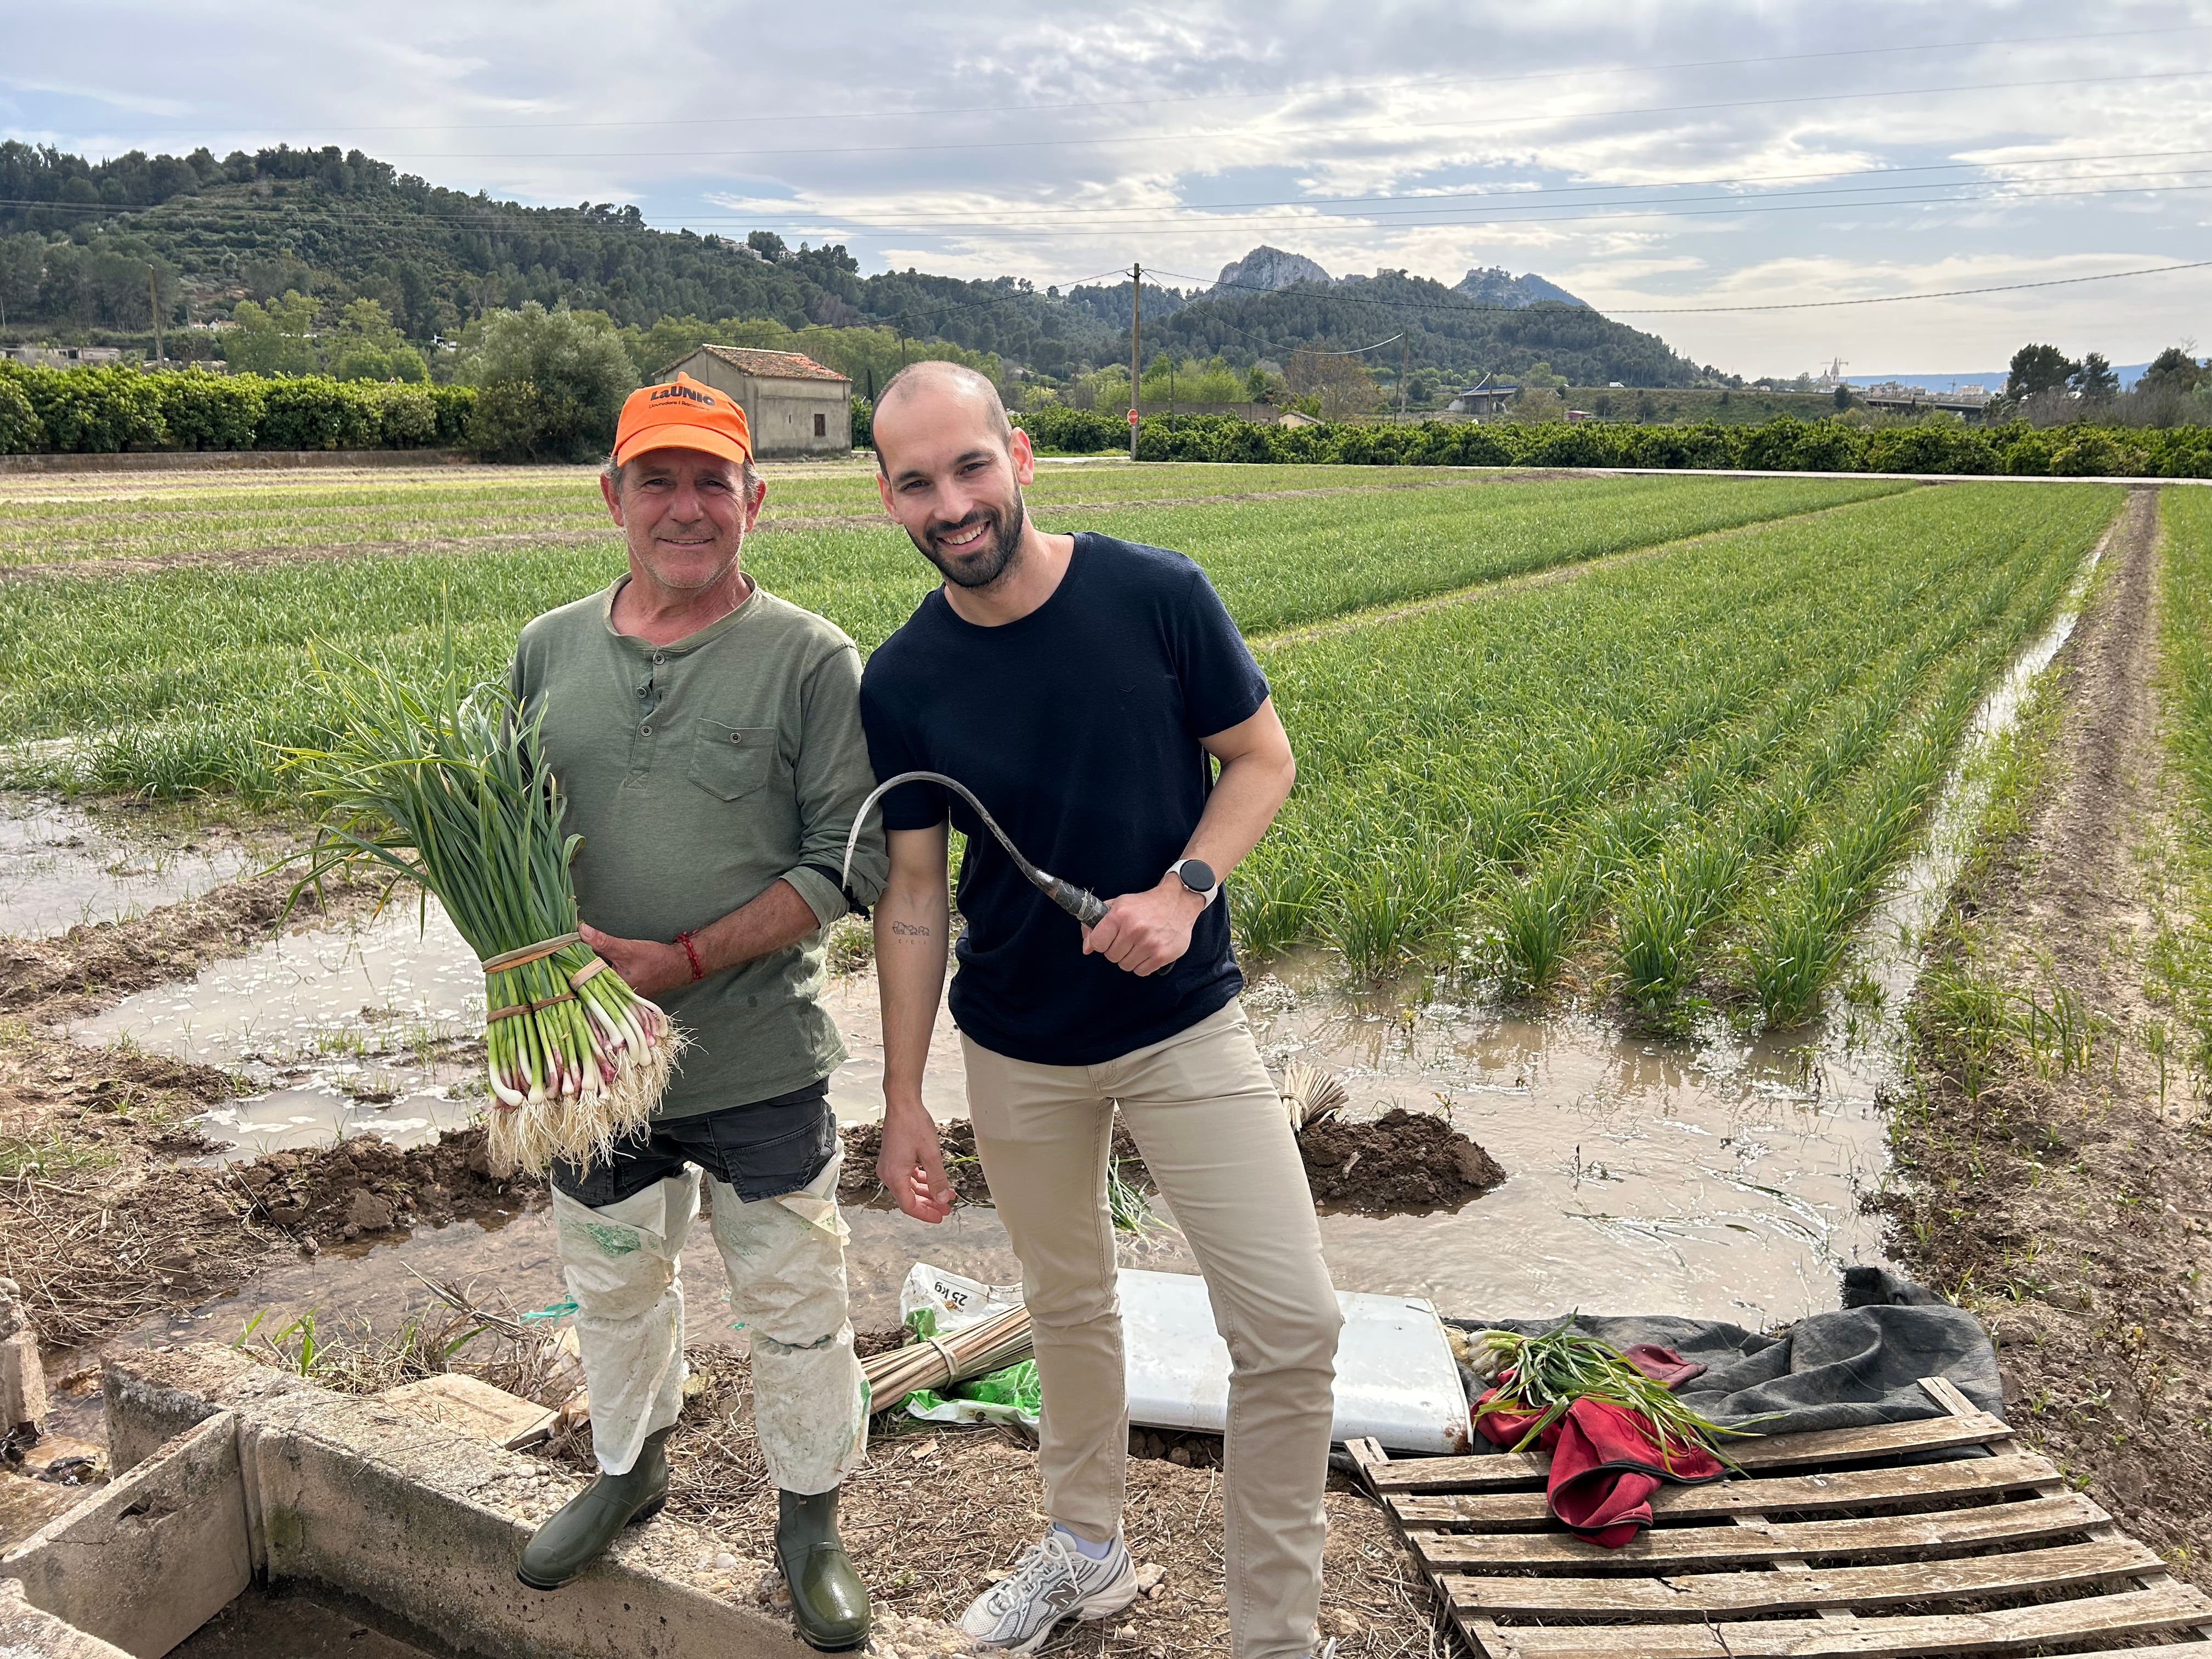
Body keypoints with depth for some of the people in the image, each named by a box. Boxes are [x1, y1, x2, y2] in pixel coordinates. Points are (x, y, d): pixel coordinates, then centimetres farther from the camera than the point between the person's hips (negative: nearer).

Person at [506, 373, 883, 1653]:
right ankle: (630, 1471, 50)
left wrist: (688, 958, -19)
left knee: (794, 1303, 11)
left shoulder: (811, 659, -9)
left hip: (760, 1064, -4)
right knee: (614, 1283, 24)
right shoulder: (549, 649, 4)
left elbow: (851, 860, -12)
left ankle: (811, 1517, 35)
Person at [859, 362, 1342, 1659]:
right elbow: (913, 894, -1)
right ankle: (1089, 1551, 45)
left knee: (1292, 1325, -6)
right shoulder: (900, 684, -8)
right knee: (1068, 1302, 20)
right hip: (1018, 1050, 2)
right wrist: (904, 1099, 0)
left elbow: (1264, 760, -3)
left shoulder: (1158, 596, -13)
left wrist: (1184, 887, -21)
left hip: (1185, 1024, -1)